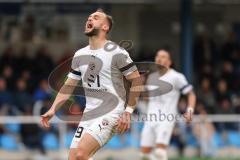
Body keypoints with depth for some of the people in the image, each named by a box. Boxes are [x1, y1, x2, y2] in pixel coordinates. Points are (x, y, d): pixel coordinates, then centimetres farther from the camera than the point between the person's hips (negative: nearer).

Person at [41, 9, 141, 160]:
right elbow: (68, 86, 17)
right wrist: (53, 109, 4)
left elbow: (137, 80, -6)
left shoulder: (116, 52, -8)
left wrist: (128, 111, -11)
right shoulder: (79, 55, 12)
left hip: (111, 114, -7)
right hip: (89, 114, 7)